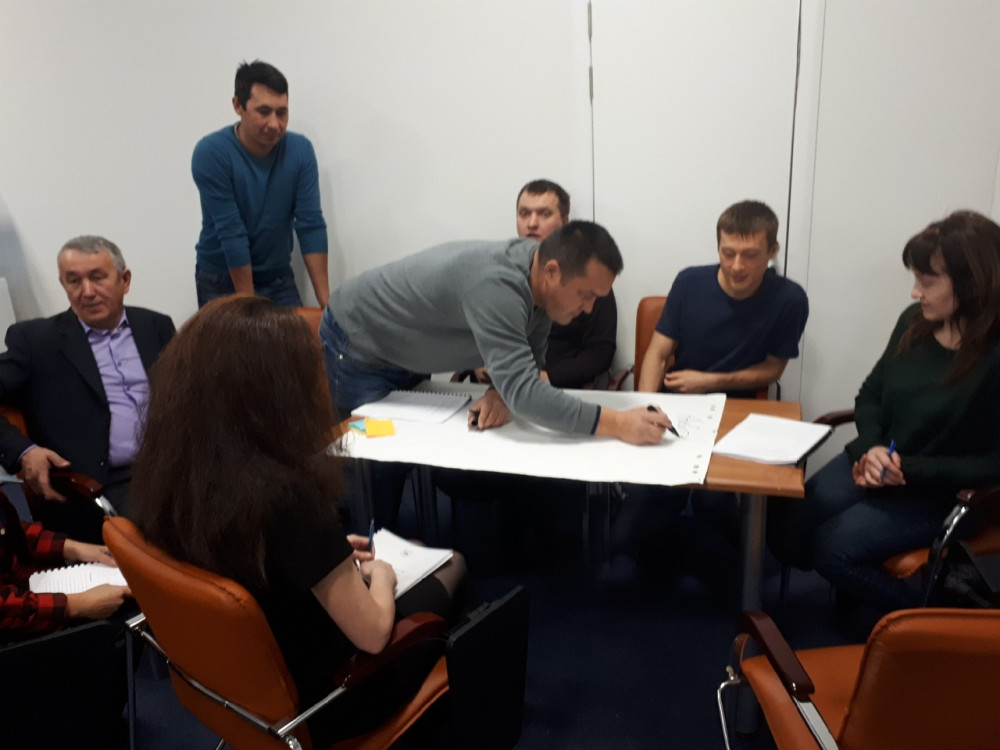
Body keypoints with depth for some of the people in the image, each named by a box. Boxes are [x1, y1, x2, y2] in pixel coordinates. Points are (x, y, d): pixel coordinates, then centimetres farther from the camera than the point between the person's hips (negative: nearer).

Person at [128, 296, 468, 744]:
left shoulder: (170, 470, -14)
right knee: (450, 570, 16)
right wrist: (380, 579, -4)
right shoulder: (285, 496, -36)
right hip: (310, 700, -6)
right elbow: (371, 634, -23)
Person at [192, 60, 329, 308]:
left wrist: (326, 301, -17)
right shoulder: (211, 154, -19)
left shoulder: (300, 150, -9)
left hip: (278, 278, 3)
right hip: (221, 281, -3)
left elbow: (311, 225, -12)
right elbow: (232, 235, -21)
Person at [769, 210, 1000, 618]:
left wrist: (910, 470, -25)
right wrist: (871, 450, -12)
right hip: (875, 465, 6)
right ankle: (861, 578, 21)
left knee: (832, 547, -19)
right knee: (782, 530, -7)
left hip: (941, 493, -6)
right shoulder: (915, 322, -2)